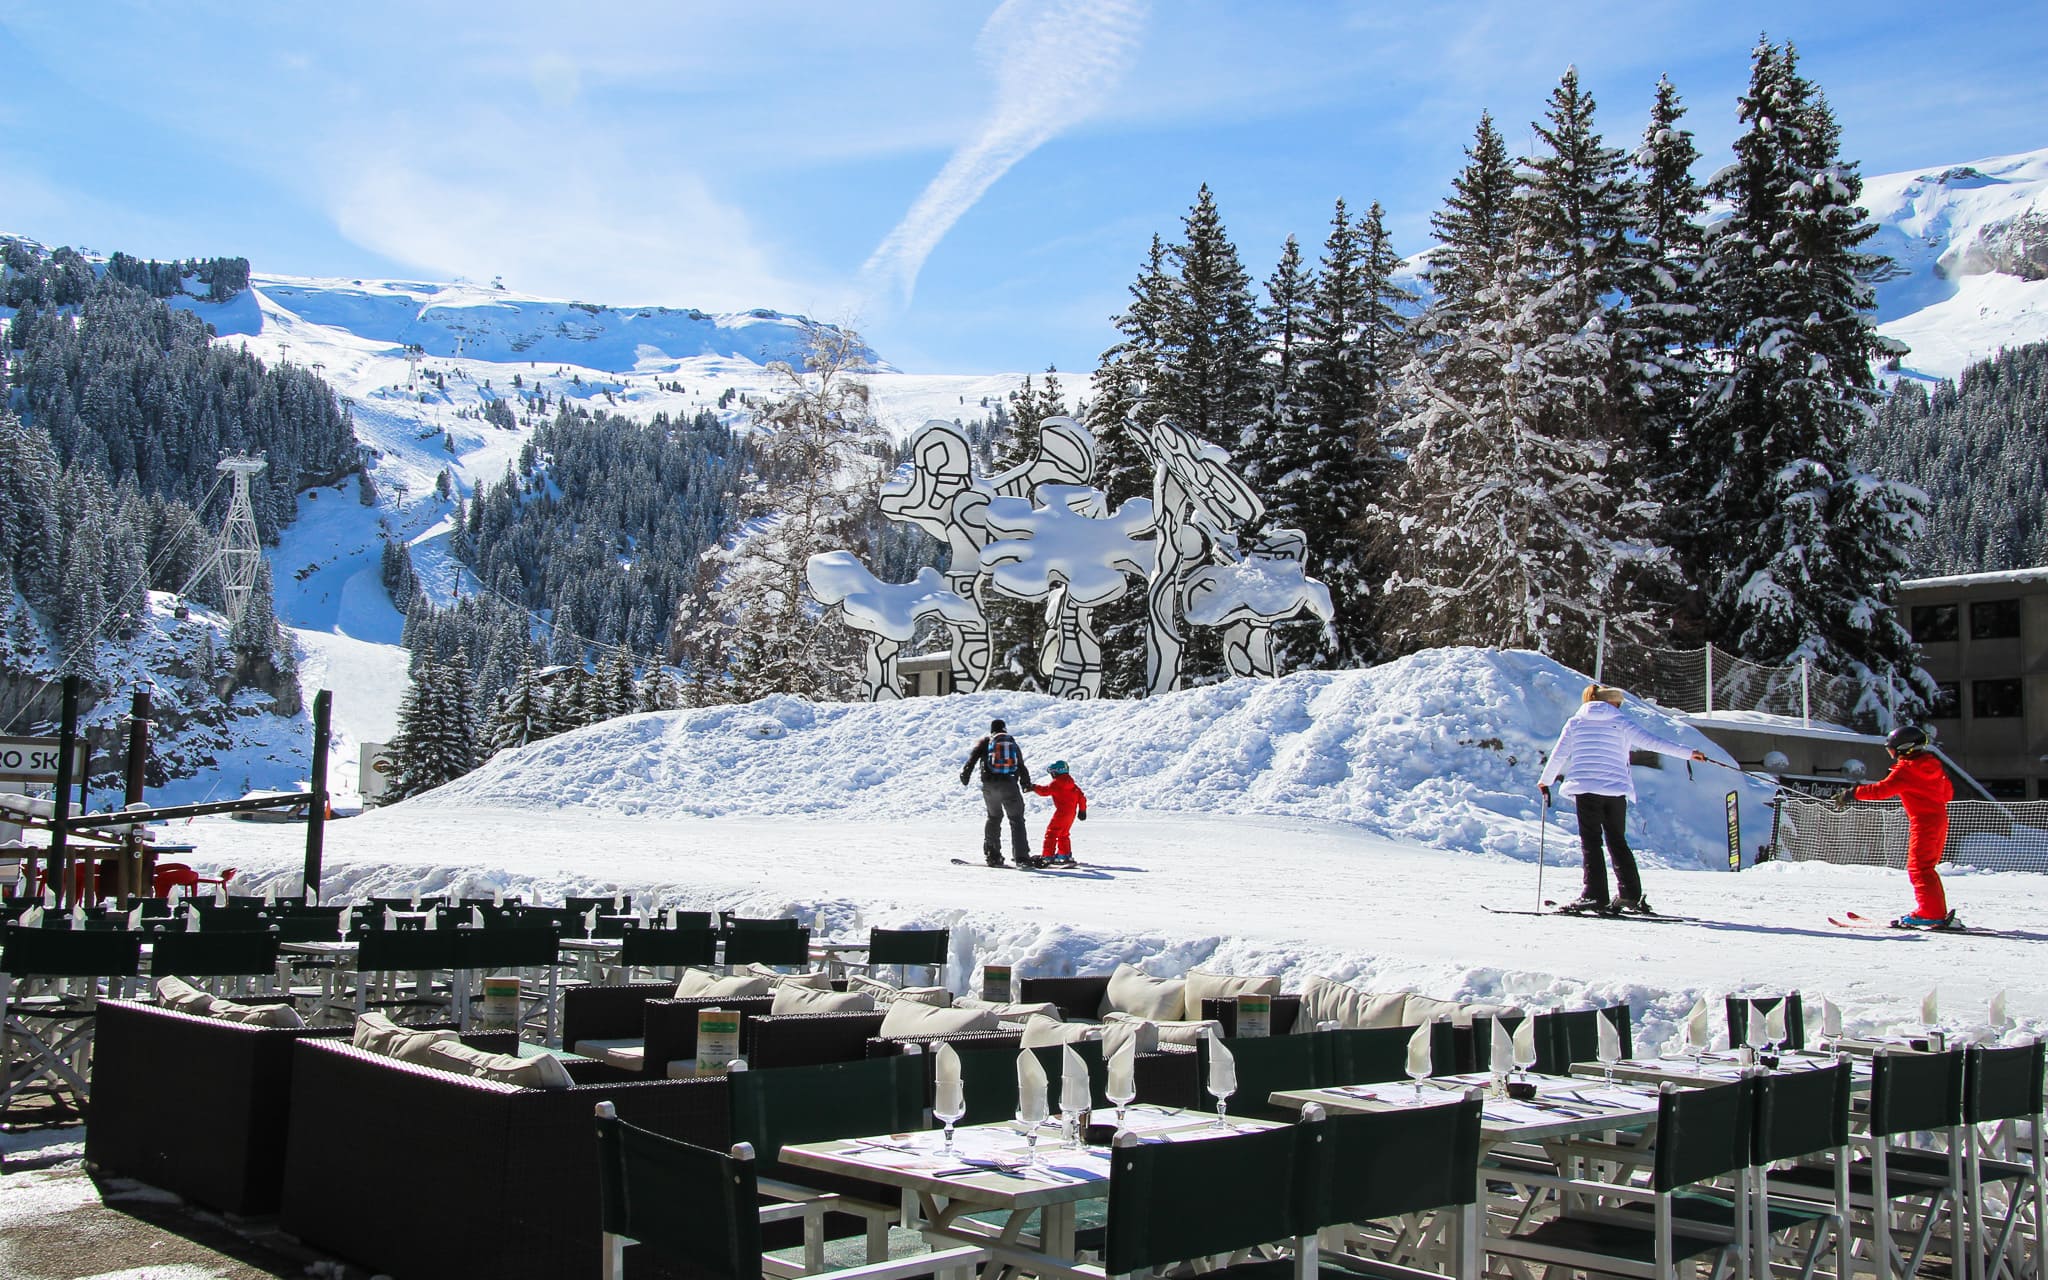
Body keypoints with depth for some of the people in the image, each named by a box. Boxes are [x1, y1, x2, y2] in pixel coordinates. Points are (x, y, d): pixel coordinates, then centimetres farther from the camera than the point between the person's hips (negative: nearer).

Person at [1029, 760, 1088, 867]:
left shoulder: (1057, 783, -9)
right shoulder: (1072, 783, 15)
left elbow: (1045, 791, -12)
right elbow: (1081, 796, 16)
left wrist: (1034, 788, 2)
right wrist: (1082, 810, 21)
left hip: (1062, 811, -8)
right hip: (1072, 812, 8)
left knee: (1051, 832, -6)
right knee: (1063, 834, 22)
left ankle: (1047, 856, -12)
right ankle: (1065, 854, 26)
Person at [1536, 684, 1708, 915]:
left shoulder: (1575, 723, 10)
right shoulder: (1620, 723, 6)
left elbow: (1558, 755, 9)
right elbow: (1649, 741, 1)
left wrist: (1545, 782, 22)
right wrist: (1687, 753, 4)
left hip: (1585, 788, -1)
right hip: (1616, 790, 1)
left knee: (1591, 841, 0)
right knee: (1618, 841, 11)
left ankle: (1595, 894, -10)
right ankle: (1631, 894, 7)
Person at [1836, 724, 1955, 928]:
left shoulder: (1906, 769, -14)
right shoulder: (1933, 764, 12)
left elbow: (1883, 789, -23)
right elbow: (1948, 792, 18)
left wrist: (1853, 794, -21)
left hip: (1923, 822, -9)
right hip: (1940, 818, 9)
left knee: (1919, 867, -7)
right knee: (1924, 867, 16)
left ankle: (1931, 913, -14)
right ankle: (1937, 912, 16)